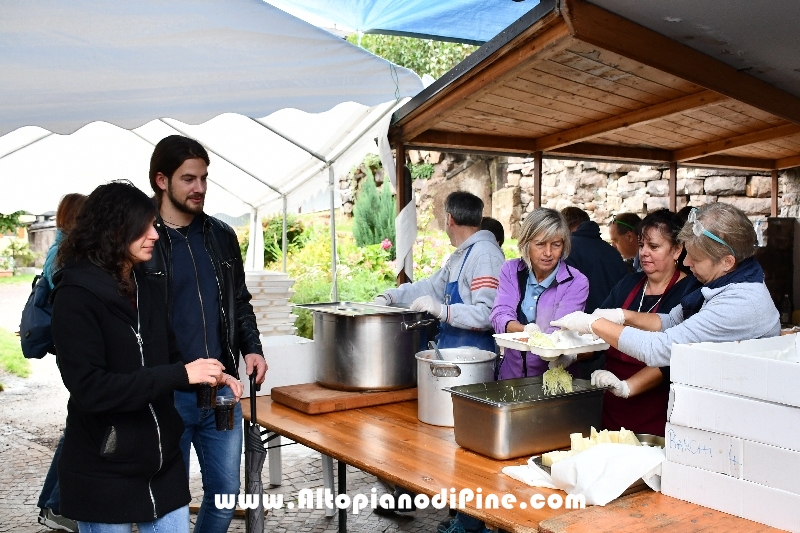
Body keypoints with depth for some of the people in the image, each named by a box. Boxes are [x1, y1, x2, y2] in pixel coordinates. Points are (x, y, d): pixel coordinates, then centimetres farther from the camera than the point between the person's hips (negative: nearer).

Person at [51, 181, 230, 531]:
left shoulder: (147, 290, 8)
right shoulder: (76, 295, -15)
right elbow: (88, 388, -23)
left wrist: (209, 377, -8)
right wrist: (181, 375, -25)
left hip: (163, 463, 7)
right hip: (103, 474, -6)